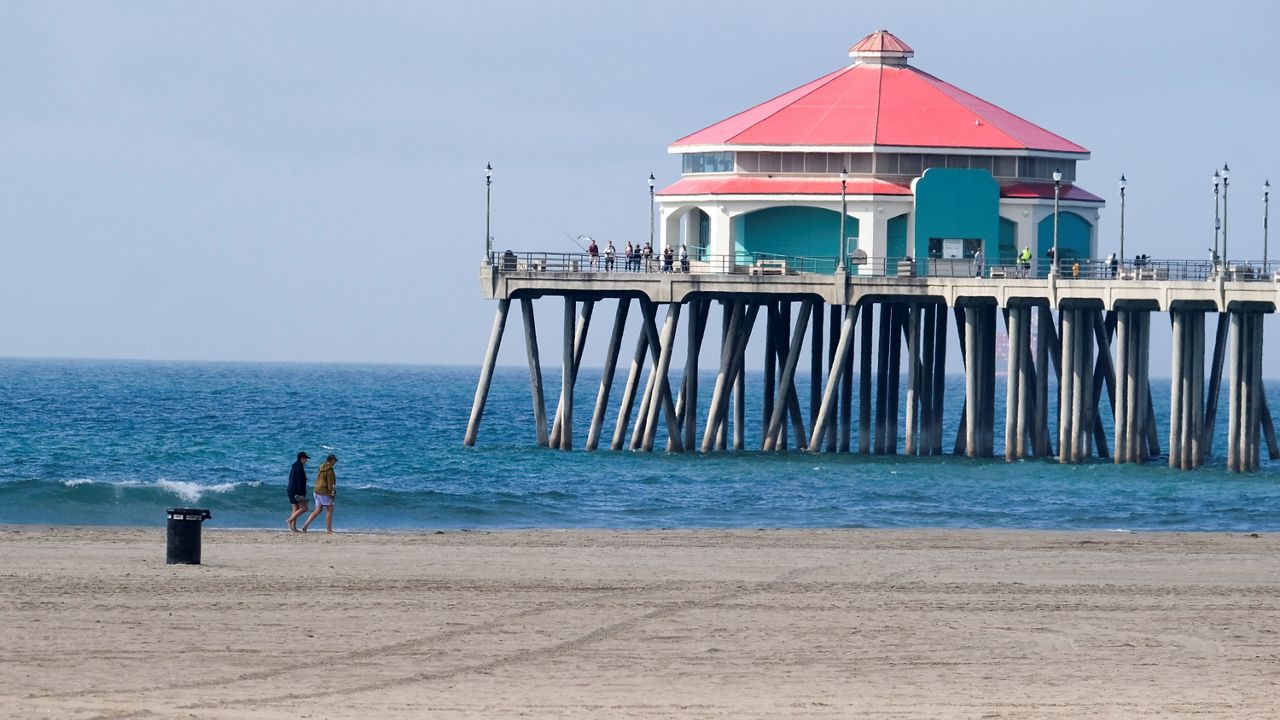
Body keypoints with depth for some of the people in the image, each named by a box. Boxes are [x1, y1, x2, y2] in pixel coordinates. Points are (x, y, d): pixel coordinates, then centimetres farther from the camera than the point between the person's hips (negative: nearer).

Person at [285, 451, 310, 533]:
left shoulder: (294, 466, 17)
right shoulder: (299, 467, -13)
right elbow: (299, 481, -19)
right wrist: (300, 494, -21)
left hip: (291, 491, 10)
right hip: (297, 491, -10)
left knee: (296, 509, 9)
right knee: (303, 508, -8)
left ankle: (293, 528, 5)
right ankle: (289, 521, -11)